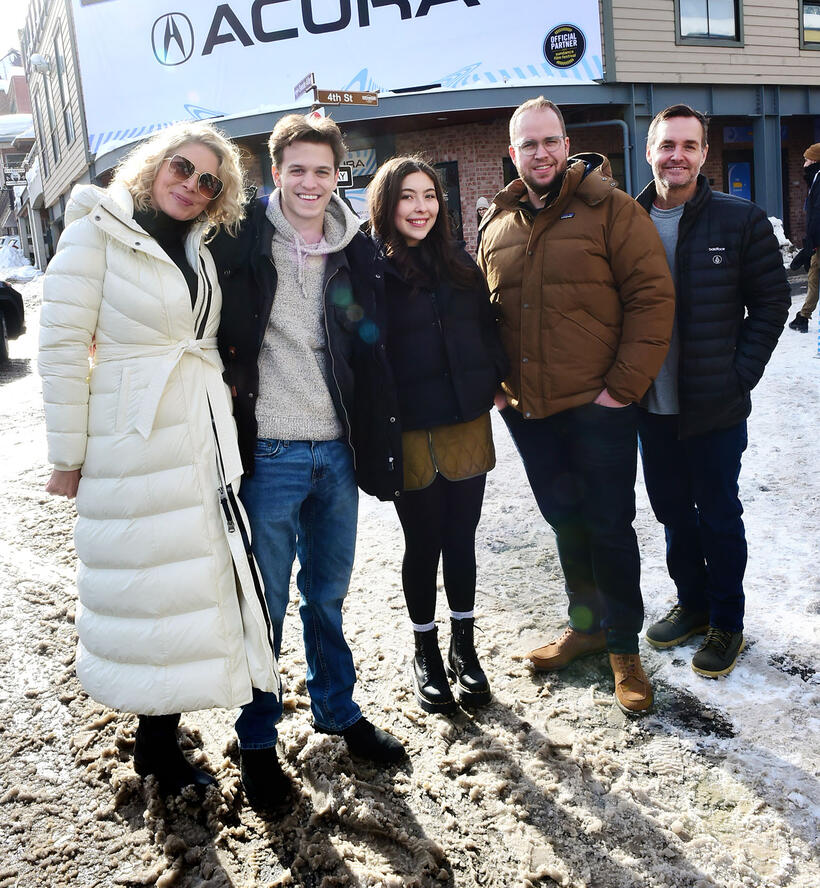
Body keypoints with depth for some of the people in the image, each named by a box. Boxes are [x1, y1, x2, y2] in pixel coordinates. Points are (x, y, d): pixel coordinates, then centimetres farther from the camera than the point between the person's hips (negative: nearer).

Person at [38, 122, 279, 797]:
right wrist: (68, 456, -8)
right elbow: (62, 348, -8)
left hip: (205, 438, 6)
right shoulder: (98, 232, -4)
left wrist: (224, 426, 15)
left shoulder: (201, 249, 15)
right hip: (133, 443, -6)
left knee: (195, 581, 10)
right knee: (149, 584, 2)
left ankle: (160, 735, 29)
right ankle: (155, 747, 22)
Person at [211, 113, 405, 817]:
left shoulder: (356, 249, 7)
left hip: (337, 450, 4)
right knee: (264, 606, 7)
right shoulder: (242, 240, -4)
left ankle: (339, 709, 38)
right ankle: (257, 741, 26)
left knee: (328, 595, 18)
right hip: (268, 452, -3)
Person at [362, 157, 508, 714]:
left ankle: (464, 648, 29)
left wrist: (496, 382, 5)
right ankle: (427, 653, 29)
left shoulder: (460, 264, 10)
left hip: (468, 427, 4)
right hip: (410, 434, -4)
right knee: (424, 545, 9)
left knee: (461, 541, 11)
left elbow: (488, 328, 17)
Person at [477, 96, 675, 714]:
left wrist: (624, 385, -15)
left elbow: (653, 296, -10)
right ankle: (586, 625, 36)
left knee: (609, 526, 4)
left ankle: (624, 646, 22)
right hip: (528, 411, 5)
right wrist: (498, 385, 7)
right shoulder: (497, 227, 11)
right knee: (566, 523, 17)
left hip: (597, 408, -5)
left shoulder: (611, 209, -5)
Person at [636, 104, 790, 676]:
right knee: (672, 511, 16)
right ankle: (692, 604, 37)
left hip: (716, 408, -3)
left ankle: (727, 622, 27)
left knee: (718, 516, 8)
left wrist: (740, 374, -8)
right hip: (651, 407, 3)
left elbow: (771, 303, -2)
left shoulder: (742, 221, -6)